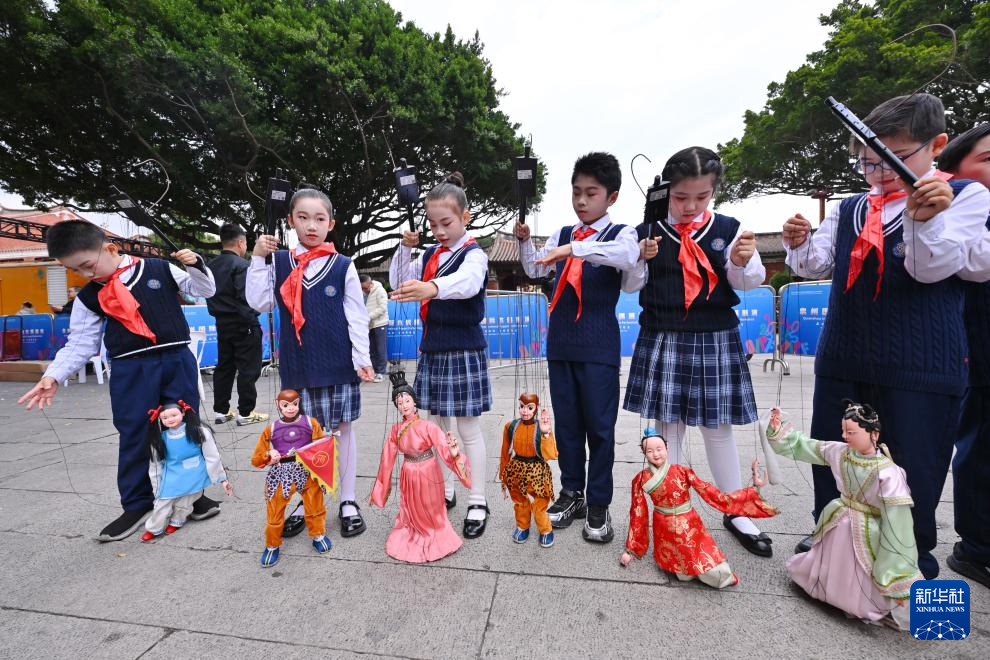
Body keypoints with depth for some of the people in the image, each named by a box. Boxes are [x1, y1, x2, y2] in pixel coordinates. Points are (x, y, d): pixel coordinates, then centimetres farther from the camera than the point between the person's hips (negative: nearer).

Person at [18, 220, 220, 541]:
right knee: (134, 437, 5)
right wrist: (53, 375, -2)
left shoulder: (160, 270, 1)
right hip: (131, 370, 2)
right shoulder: (88, 297, 7)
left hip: (177, 360, -1)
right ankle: (137, 504, 21)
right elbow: (81, 342, 9)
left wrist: (195, 265, -11)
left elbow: (205, 289, 6)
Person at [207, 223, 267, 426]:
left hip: (222, 323, 8)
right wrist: (253, 324, -17)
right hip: (242, 325, -8)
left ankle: (220, 411, 21)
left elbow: (210, 295, 15)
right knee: (248, 369, 0)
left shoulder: (211, 266, 10)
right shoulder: (241, 264, -15)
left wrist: (219, 315, 21)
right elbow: (245, 297, -22)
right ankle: (246, 412, 5)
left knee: (224, 367, 15)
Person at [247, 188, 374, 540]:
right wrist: (258, 258, -5)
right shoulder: (278, 262, 5)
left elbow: (357, 317, -1)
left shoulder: (343, 266, -1)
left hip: (337, 364, -2)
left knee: (342, 428, 7)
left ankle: (348, 501, 21)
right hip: (297, 364, 2)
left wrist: (362, 359, -7)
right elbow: (258, 302, 0)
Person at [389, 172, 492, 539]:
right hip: (432, 349, 7)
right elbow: (398, 283, 10)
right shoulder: (430, 255, 11)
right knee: (438, 424, 14)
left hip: (464, 351, -6)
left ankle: (478, 501, 15)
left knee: (468, 428, 1)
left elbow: (467, 282, -34)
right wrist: (405, 248, -4)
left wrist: (432, 288, -54)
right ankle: (444, 492, 29)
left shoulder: (474, 254, -11)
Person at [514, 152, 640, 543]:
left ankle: (598, 505, 18)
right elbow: (534, 269, 15)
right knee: (566, 423, 12)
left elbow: (628, 256, -24)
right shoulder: (561, 235, 14)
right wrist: (524, 240, 0)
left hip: (599, 345, -4)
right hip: (560, 343, 5)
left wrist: (574, 249, -33)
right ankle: (571, 493, 27)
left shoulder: (620, 233, 0)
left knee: (599, 425, 3)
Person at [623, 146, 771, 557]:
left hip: (715, 340, 0)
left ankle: (736, 513, 30)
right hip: (661, 339, 0)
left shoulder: (728, 229, 1)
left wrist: (742, 262, -19)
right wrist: (641, 260, -17)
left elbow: (749, 282, 2)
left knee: (718, 428, 11)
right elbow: (631, 285, 2)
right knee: (668, 425, 9)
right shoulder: (647, 232, 0)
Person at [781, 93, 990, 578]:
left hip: (920, 365, -4)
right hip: (841, 358, 5)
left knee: (914, 467, 7)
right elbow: (816, 266, 5)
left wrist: (925, 218, -28)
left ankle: (915, 562, 30)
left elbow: (933, 269, -13)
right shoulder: (848, 209, 11)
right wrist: (800, 244, -15)